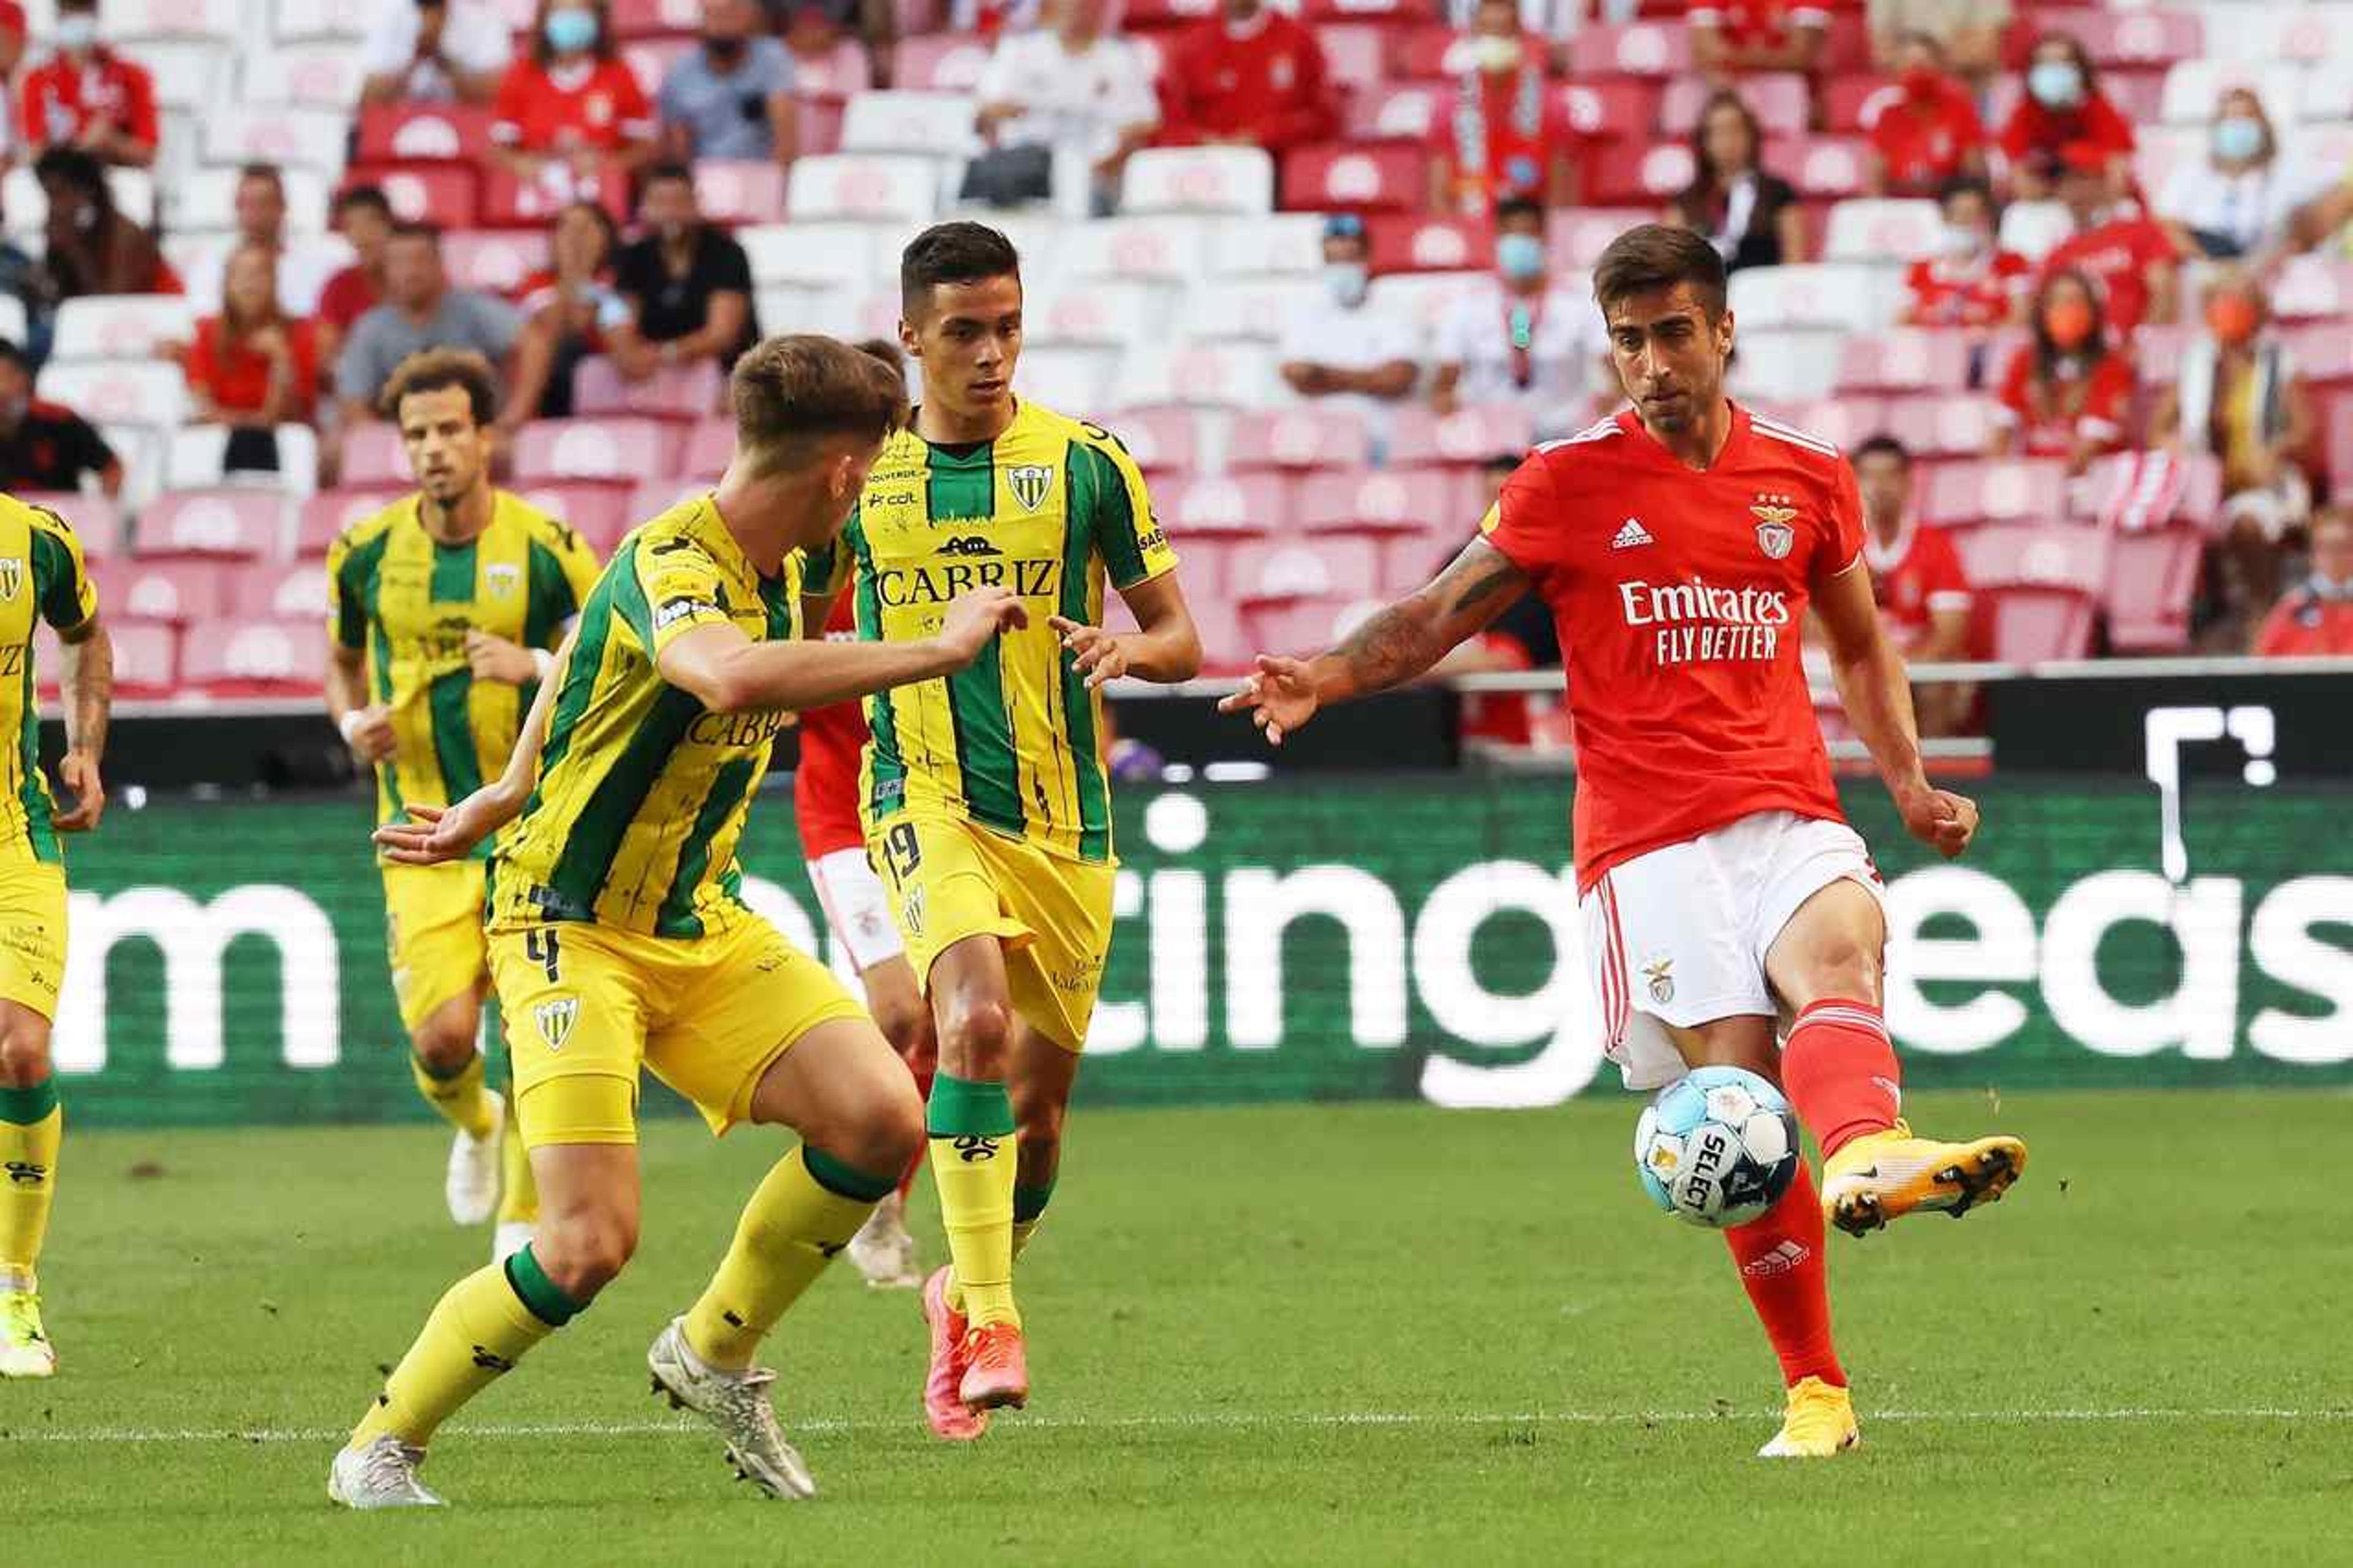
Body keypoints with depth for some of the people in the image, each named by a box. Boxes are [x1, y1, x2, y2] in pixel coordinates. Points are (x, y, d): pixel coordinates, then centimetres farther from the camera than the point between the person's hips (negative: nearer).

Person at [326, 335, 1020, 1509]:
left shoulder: (777, 572, 6)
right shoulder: (668, 563, -23)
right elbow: (733, 677, -47)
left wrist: (505, 800, 26)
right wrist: (938, 650, -40)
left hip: (702, 927, 8)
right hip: (570, 928, -8)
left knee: (882, 1119, -11)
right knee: (590, 1242, -18)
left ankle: (713, 1352, 12)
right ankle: (379, 1452, 2)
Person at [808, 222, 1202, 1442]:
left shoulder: (1085, 463, 2)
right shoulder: (861, 475, 5)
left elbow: (1179, 636, 6)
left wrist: (1124, 651, -15)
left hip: (1064, 820, 1)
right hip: (927, 801, -1)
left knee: (1040, 1104, 8)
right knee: (976, 1015, -29)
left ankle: (967, 1294, 36)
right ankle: (988, 1322, -30)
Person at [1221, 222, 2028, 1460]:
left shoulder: (1806, 477, 14)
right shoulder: (1571, 483, 6)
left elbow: (1861, 646, 28)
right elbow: (1440, 615, 11)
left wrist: (1908, 781, 14)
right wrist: (1325, 679, -7)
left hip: (1786, 814, 2)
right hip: (1645, 838, -2)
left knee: (1840, 942, -33)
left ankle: (1865, 1158, -64)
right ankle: (1815, 1393, -5)